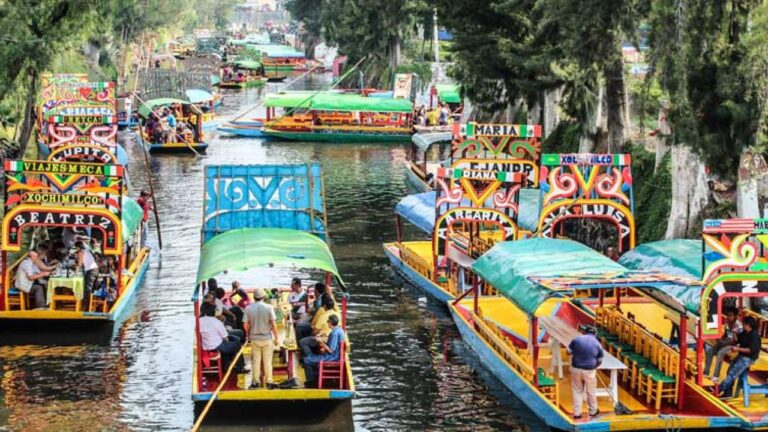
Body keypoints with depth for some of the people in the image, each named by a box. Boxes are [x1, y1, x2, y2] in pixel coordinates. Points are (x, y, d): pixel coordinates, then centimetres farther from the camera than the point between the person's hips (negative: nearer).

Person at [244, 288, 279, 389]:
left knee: (256, 361, 9)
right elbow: (273, 324, -10)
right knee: (267, 361, 5)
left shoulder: (249, 308, -5)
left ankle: (256, 382, 12)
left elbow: (246, 325, -1)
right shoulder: (268, 307, -10)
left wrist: (248, 335, 16)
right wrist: (276, 338, 0)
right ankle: (268, 382, 8)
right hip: (267, 338, -2)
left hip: (254, 338, 2)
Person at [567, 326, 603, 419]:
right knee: (591, 392, 16)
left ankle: (577, 413, 17)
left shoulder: (576, 339, -4)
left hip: (576, 369, 1)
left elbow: (569, 352, 3)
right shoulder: (597, 344, -4)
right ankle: (593, 411, 33)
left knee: (577, 391, 13)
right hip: (589, 371, -1)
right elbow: (599, 361, 2)